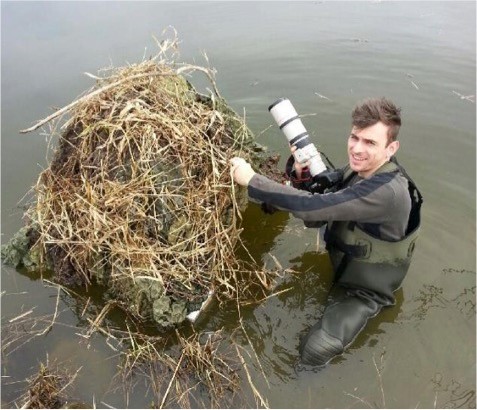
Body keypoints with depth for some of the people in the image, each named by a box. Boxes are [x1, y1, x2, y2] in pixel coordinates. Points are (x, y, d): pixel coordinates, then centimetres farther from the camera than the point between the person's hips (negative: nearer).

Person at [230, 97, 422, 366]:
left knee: (314, 353, -21)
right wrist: (301, 174, -22)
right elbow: (314, 218, -6)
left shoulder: (386, 191, -36)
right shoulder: (358, 169, -9)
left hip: (364, 290, -8)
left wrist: (250, 179, -33)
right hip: (341, 267, 8)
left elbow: (311, 207, -40)